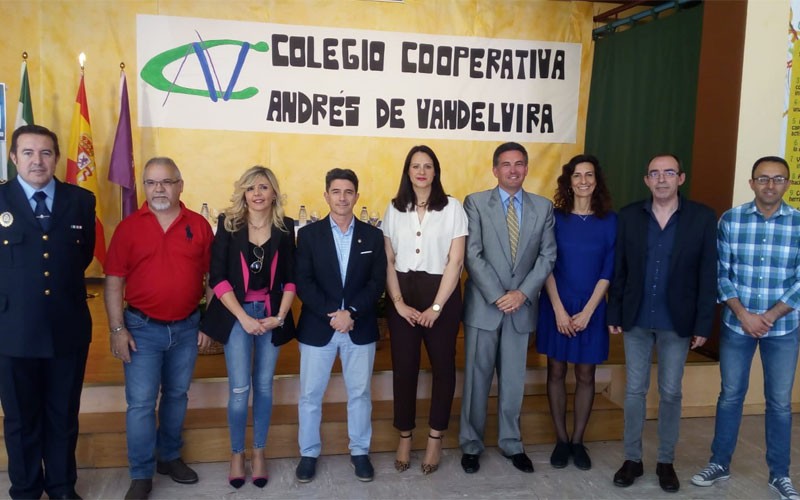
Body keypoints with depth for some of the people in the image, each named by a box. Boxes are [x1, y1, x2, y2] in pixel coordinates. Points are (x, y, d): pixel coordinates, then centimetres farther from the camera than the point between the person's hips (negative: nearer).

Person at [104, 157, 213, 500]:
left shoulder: (199, 225, -1)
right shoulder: (129, 227, -4)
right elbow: (114, 282, -4)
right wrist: (117, 329, -9)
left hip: (186, 328, 2)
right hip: (142, 328, -2)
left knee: (177, 395, 16)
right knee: (140, 403, 2)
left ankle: (170, 457, 35)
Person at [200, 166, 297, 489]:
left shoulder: (285, 227, 1)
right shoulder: (228, 224, -4)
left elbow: (291, 277, 3)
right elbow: (217, 277, -8)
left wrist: (279, 316, -8)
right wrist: (244, 317, -13)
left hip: (271, 314, 2)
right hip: (236, 313, -2)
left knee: (264, 386, 10)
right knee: (239, 389, -1)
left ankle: (259, 452, 25)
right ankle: (236, 453, 20)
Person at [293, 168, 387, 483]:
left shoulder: (373, 235, 4)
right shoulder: (308, 234, 1)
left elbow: (377, 282, -3)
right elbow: (302, 282, -6)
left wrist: (351, 312, -16)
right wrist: (330, 314, -17)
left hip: (360, 328, 1)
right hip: (317, 327, -1)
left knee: (359, 393, 11)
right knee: (310, 395, 8)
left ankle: (360, 452, 27)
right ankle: (308, 453, 25)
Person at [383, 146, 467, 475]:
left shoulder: (452, 207, -3)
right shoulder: (394, 209, 5)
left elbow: (455, 261, -7)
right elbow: (388, 261, 3)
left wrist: (436, 306, -12)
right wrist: (398, 302, -7)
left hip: (442, 294, -2)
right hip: (402, 295, 2)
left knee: (443, 365, 8)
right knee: (404, 367, 8)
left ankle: (435, 438, 24)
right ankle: (405, 437, 23)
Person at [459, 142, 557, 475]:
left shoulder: (543, 207, 6)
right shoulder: (475, 203, -2)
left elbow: (548, 256, 1)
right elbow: (473, 255, -9)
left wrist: (523, 292, -11)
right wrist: (497, 296, -15)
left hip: (522, 306, 2)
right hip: (484, 305, -2)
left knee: (513, 380, 12)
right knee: (477, 378, 7)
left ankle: (511, 443, 28)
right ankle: (471, 444, 21)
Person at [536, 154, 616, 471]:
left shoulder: (609, 221, -1)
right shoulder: (555, 217, -2)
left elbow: (609, 270, -3)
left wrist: (587, 311, -10)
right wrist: (559, 309, -11)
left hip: (591, 309, 0)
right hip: (556, 307, 0)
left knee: (586, 376, 8)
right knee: (556, 372, 6)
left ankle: (578, 441, 21)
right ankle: (561, 440, 20)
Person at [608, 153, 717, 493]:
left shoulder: (703, 217, -4)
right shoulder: (629, 216, -1)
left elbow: (708, 275, -4)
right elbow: (619, 269, 2)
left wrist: (703, 325, -6)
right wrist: (614, 314, 0)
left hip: (677, 321, -1)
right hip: (636, 319, 1)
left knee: (670, 393, 9)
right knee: (634, 390, 8)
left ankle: (666, 461, 25)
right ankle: (632, 458, 22)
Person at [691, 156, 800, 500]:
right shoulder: (730, 220, -4)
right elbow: (721, 273, -3)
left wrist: (770, 317, -13)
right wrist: (743, 314, -12)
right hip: (736, 324, 0)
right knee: (730, 395, 11)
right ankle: (720, 463, 26)